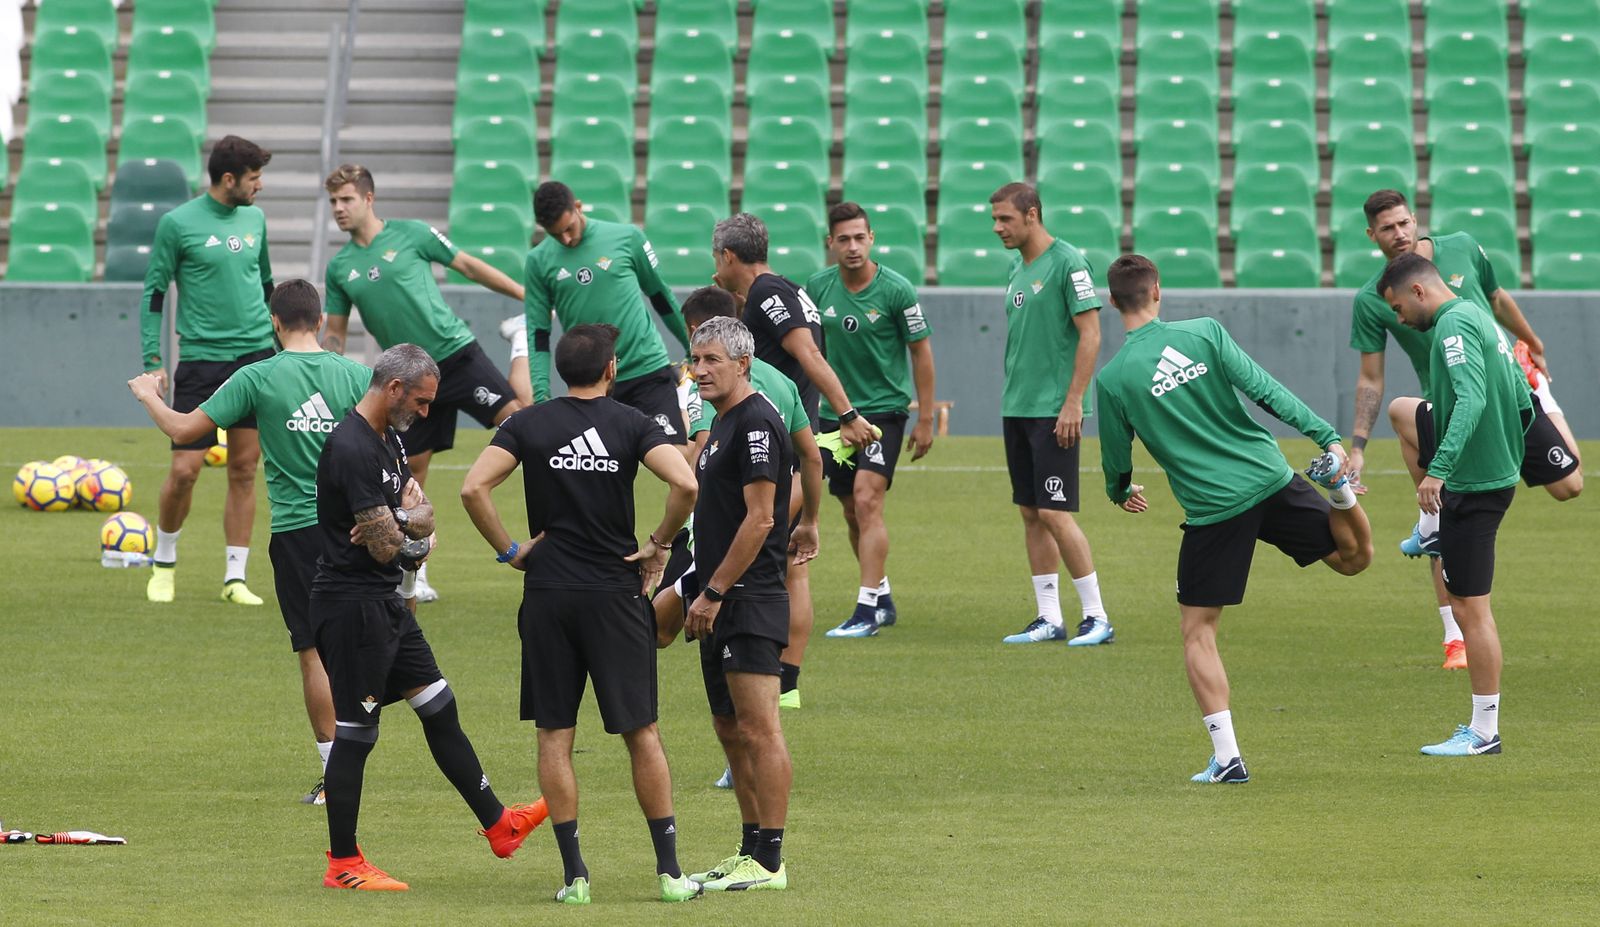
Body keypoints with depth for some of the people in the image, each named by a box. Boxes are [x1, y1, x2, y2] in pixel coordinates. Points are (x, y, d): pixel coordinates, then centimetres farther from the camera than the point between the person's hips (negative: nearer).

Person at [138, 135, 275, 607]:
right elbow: (154, 293, -2)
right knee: (185, 469, -6)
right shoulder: (178, 224, -6)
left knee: (244, 470, 3)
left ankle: (235, 577, 8)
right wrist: (153, 362, -7)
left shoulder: (254, 219, 10)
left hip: (255, 356, 4)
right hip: (201, 357, -4)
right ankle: (164, 563, 16)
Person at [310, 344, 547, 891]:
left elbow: (425, 516, 9)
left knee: (440, 711, 14)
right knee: (356, 734, -4)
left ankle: (498, 825, 22)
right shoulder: (352, 449, -21)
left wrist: (399, 520, -13)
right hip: (351, 605, -10)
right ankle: (343, 864, 4)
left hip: (385, 602, 10)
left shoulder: (388, 440, 13)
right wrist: (411, 527, 0)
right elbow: (387, 548, -21)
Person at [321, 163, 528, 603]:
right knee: (412, 471, 5)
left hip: (456, 351, -3)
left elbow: (468, 266, 5)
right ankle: (417, 578, 15)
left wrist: (528, 296, 4)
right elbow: (335, 333, 14)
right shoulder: (339, 267, 8)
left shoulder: (411, 234, -2)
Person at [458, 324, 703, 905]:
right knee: (642, 732, 5)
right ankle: (669, 869, 5)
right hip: (617, 595, -1)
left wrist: (509, 550, 0)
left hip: (547, 595, 1)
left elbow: (473, 489, -11)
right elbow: (685, 485, -17)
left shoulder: (529, 425, 1)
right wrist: (659, 546, -2)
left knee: (555, 736, 6)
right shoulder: (632, 425, -2)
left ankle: (574, 874, 2)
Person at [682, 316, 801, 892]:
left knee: (759, 731, -10)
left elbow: (759, 518, -18)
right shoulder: (724, 423, 18)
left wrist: (713, 593, -17)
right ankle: (750, 851, 17)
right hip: (722, 604, 11)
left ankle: (768, 863, -10)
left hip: (749, 601, -11)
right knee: (731, 730, 12)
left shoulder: (756, 422, -13)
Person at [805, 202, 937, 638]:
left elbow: (921, 352, -4)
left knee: (867, 501, -17)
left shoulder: (896, 290, -12)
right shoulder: (818, 288, 0)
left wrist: (925, 419, -4)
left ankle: (867, 609, -17)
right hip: (834, 414, 5)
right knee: (852, 512, 10)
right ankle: (883, 598, 27)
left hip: (884, 410, -5)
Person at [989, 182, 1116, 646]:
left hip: (1054, 412, -9)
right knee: (1031, 514, 8)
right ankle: (1048, 619, 12)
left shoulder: (1067, 263, -11)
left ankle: (1097, 617, -3)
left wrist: (1073, 402, -18)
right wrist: (1011, 393, 16)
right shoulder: (1018, 269, 14)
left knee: (1054, 513, -10)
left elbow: (1090, 334, -15)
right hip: (1017, 411, 9)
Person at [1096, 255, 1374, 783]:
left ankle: (1226, 757, 0)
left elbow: (1116, 459, 7)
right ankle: (1338, 488, -13)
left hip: (1214, 510, -2)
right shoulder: (1205, 333, 1)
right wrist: (1330, 439, -6)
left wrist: (1120, 493, 30)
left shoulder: (1112, 378, -4)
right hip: (1272, 481, 2)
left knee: (1198, 631, 9)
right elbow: (1266, 391, -5)